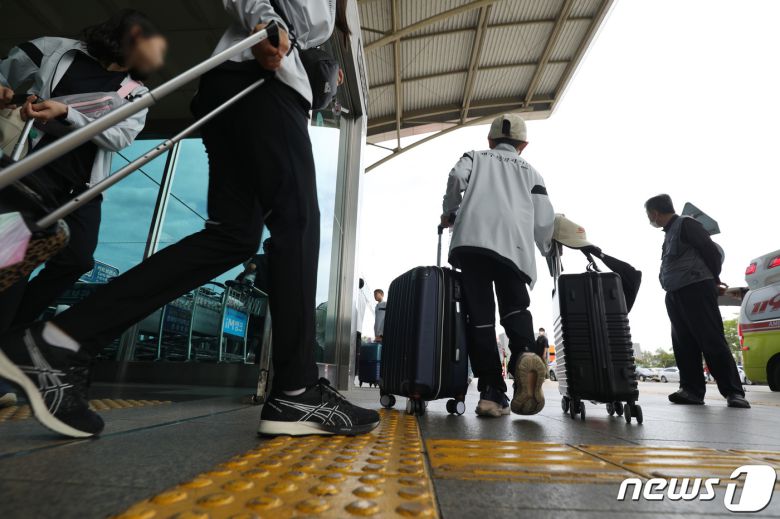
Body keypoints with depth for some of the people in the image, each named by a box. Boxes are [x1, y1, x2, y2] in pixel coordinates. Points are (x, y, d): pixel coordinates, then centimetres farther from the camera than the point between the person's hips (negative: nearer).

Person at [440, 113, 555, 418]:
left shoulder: (475, 157, 26)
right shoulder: (530, 171, 28)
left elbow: (456, 177, 3)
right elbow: (544, 219, 18)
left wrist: (449, 213, 18)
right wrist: (547, 249, 35)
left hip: (472, 239, -1)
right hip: (515, 245, 1)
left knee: (480, 314, -2)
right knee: (515, 308, 5)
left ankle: (491, 391, -8)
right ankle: (524, 354, -26)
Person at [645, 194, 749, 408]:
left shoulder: (686, 224, -4)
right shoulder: (670, 232, 22)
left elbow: (712, 251, -7)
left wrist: (713, 280, 4)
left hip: (696, 290, -9)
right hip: (675, 295, 9)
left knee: (712, 341, -8)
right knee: (683, 344, 5)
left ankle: (734, 392, -2)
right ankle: (692, 390, 7)